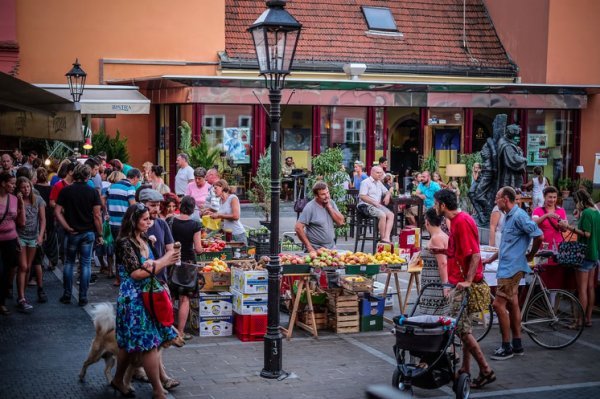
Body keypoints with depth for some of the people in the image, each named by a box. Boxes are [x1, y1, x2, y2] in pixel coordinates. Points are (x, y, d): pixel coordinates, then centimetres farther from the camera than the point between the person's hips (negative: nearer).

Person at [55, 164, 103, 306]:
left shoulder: (65, 191, -3)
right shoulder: (93, 192, -6)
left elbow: (57, 212, -8)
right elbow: (97, 215, -8)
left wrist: (67, 227, -5)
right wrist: (100, 234, -1)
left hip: (72, 232, 1)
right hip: (88, 232, -1)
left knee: (69, 263, 14)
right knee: (85, 264, 6)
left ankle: (67, 295, 16)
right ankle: (83, 297, 7)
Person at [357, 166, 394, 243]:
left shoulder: (379, 183, 22)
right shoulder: (366, 182, -3)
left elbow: (387, 192, 31)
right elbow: (362, 196, -14)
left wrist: (387, 196, 5)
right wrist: (374, 202, -18)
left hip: (378, 205, 8)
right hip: (367, 206, -8)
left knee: (391, 215, -15)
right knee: (382, 215, -30)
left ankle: (386, 238, -26)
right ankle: (382, 239, -21)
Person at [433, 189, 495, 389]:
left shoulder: (462, 221, -17)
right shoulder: (456, 220, 14)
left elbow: (475, 254, -23)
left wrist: (468, 281, -27)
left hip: (465, 284, -10)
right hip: (460, 282, 10)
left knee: (461, 328, -9)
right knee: (463, 327, 13)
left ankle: (485, 370, -4)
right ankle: (465, 370, 20)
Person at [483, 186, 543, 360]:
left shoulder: (519, 216, -16)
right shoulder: (509, 216, 16)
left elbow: (539, 236, -21)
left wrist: (530, 255, -6)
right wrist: (490, 259, 22)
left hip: (512, 268, -10)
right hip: (507, 266, 10)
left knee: (499, 304, -10)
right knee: (512, 304, 12)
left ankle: (506, 347, -4)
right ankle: (517, 345, 19)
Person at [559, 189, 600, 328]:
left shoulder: (586, 213, -16)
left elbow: (586, 234, -22)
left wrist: (569, 227, -21)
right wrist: (571, 228, 14)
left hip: (585, 254, -9)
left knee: (582, 289, -5)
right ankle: (588, 318, 18)